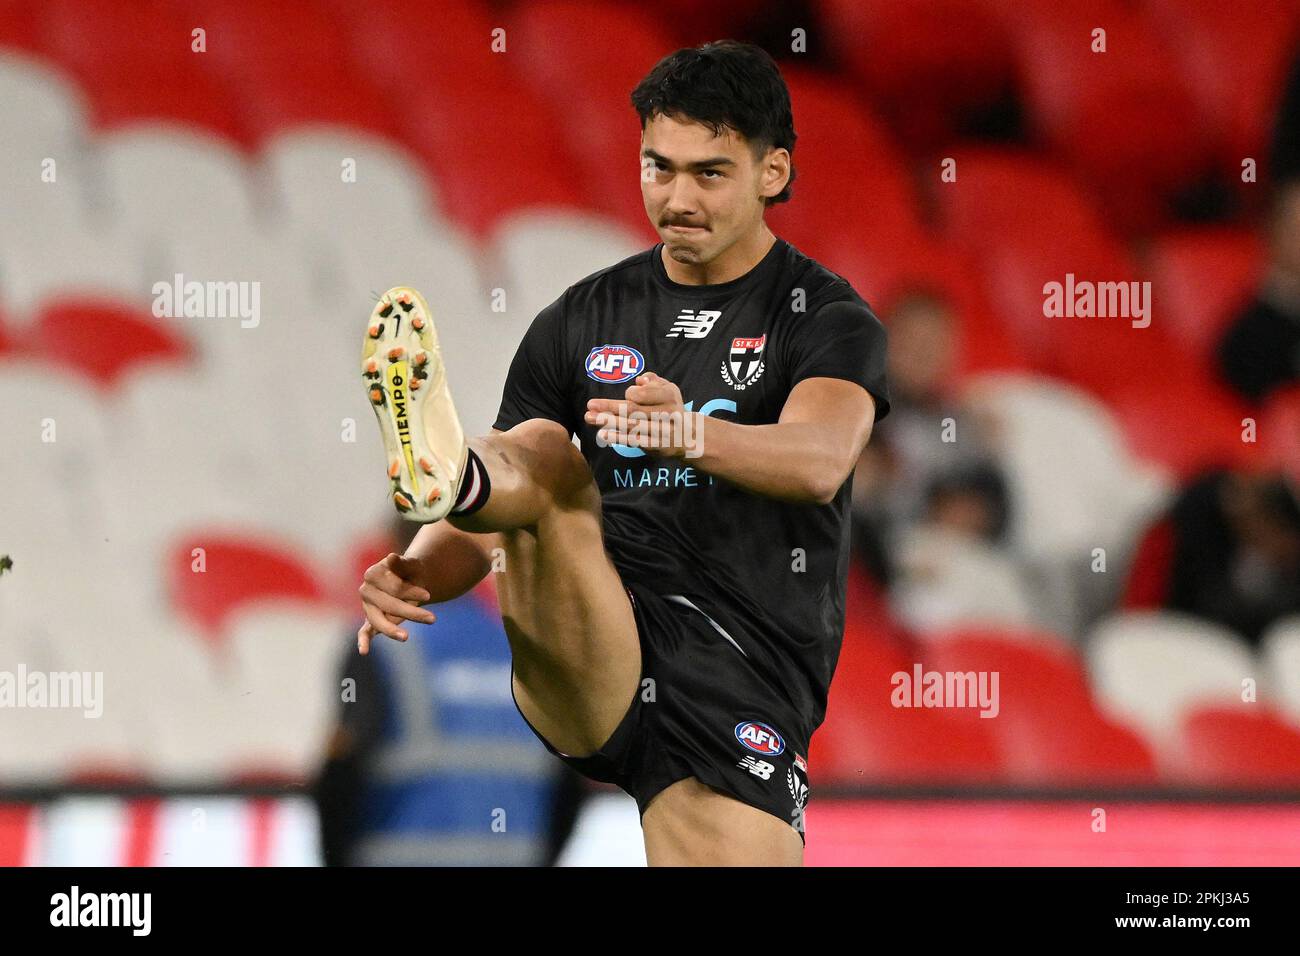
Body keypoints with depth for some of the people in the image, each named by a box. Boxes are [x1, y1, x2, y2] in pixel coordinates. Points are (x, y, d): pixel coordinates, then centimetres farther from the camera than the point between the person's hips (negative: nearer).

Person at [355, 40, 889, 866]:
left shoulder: (827, 319, 2)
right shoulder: (582, 320, 15)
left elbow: (820, 462, -20)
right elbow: (482, 533, 12)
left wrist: (690, 435, -40)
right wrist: (419, 574, -11)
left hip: (741, 691, -2)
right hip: (589, 676, 2)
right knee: (551, 462, -21)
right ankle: (441, 471, -54)